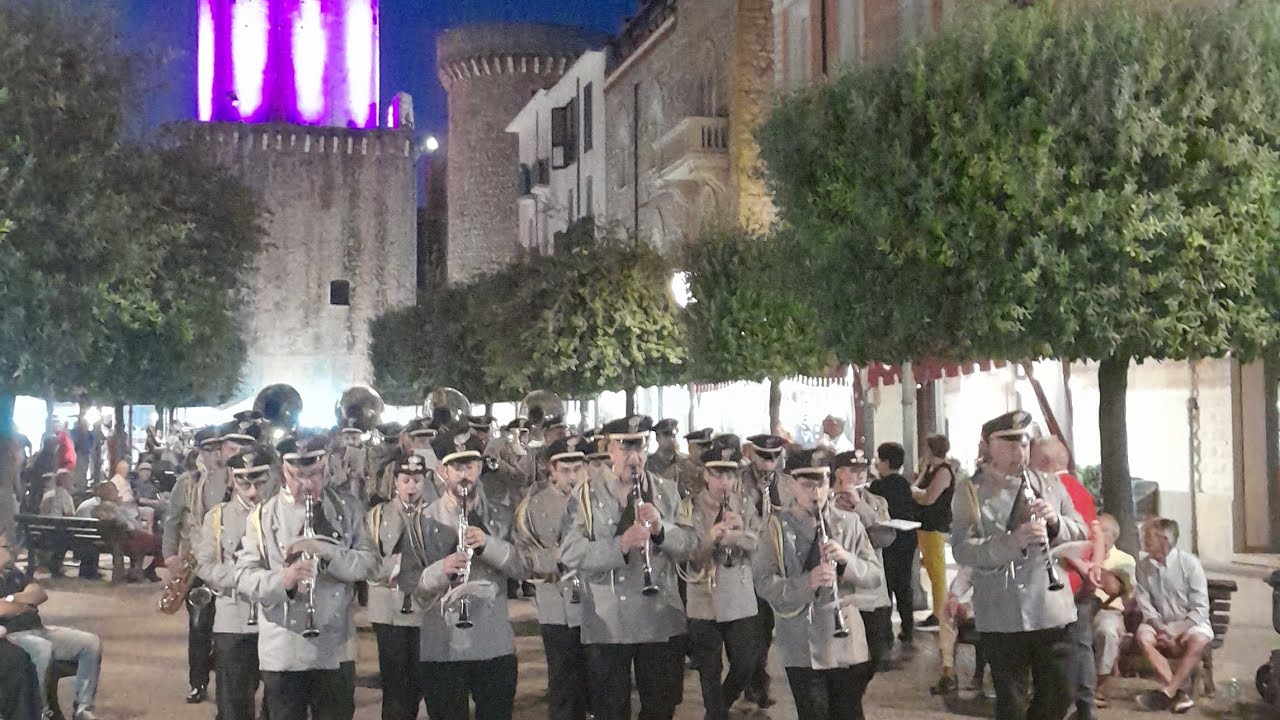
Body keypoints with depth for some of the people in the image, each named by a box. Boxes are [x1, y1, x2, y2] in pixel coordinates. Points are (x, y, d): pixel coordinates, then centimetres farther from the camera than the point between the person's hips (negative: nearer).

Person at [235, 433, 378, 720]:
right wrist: (282, 579, -26)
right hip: (283, 652, -1)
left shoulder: (346, 508, 4)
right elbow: (244, 576, -5)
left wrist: (327, 549, -20)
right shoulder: (263, 515, 1)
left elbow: (369, 563, -2)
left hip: (336, 648, 1)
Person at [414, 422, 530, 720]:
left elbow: (524, 569, -3)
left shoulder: (500, 517, 7)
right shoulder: (425, 520, -1)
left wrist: (488, 544, -19)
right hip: (441, 649, -2)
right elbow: (410, 586, -6)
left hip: (496, 646, 2)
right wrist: (441, 569, -26)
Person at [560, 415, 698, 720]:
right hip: (607, 623, -3)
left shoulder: (666, 490, 6)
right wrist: (619, 545, -29)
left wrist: (662, 528, -19)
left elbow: (690, 543, 1)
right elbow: (570, 554, -14)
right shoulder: (587, 494, -4)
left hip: (662, 620, 3)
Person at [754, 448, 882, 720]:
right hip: (802, 645, -2)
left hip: (847, 639, 2)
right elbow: (764, 583, -9)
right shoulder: (778, 526, -3)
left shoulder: (849, 522, 4)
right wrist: (807, 582, -25)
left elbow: (874, 576, 3)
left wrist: (847, 559, -17)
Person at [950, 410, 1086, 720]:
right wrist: (1011, 542, -30)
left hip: (1052, 611, 4)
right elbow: (962, 550, -14)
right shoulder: (970, 491, -3)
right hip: (1002, 617, -3)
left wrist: (1056, 523, -12)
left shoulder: (1050, 486, 10)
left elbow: (1080, 533, 10)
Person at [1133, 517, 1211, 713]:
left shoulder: (1189, 563, -10)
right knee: (1143, 635, -28)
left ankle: (1166, 691, -30)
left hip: (1191, 623, -3)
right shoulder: (1143, 566, 0)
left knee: (1198, 641, -35)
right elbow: (1145, 604, -1)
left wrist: (1177, 633, -20)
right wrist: (1160, 628, -18)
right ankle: (1178, 692, -30)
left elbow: (1200, 608, -11)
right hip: (1161, 624, 3)